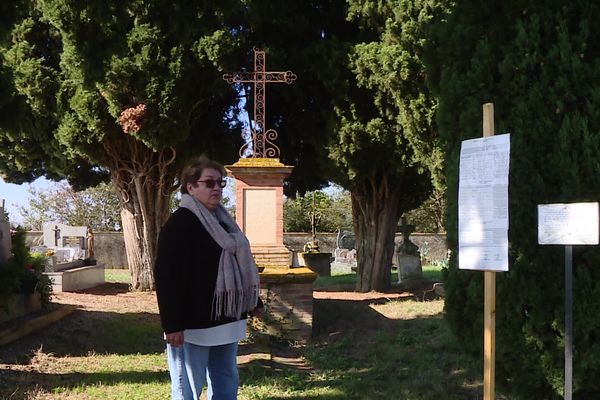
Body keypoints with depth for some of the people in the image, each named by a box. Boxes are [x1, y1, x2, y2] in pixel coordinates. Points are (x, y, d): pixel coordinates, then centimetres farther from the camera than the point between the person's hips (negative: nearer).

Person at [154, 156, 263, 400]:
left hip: (224, 320, 9)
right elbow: (167, 276, -20)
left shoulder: (222, 220, 15)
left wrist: (253, 302, 24)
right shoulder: (180, 223, -13)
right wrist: (172, 324, -25)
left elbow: (238, 264, 25)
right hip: (194, 324, -9)